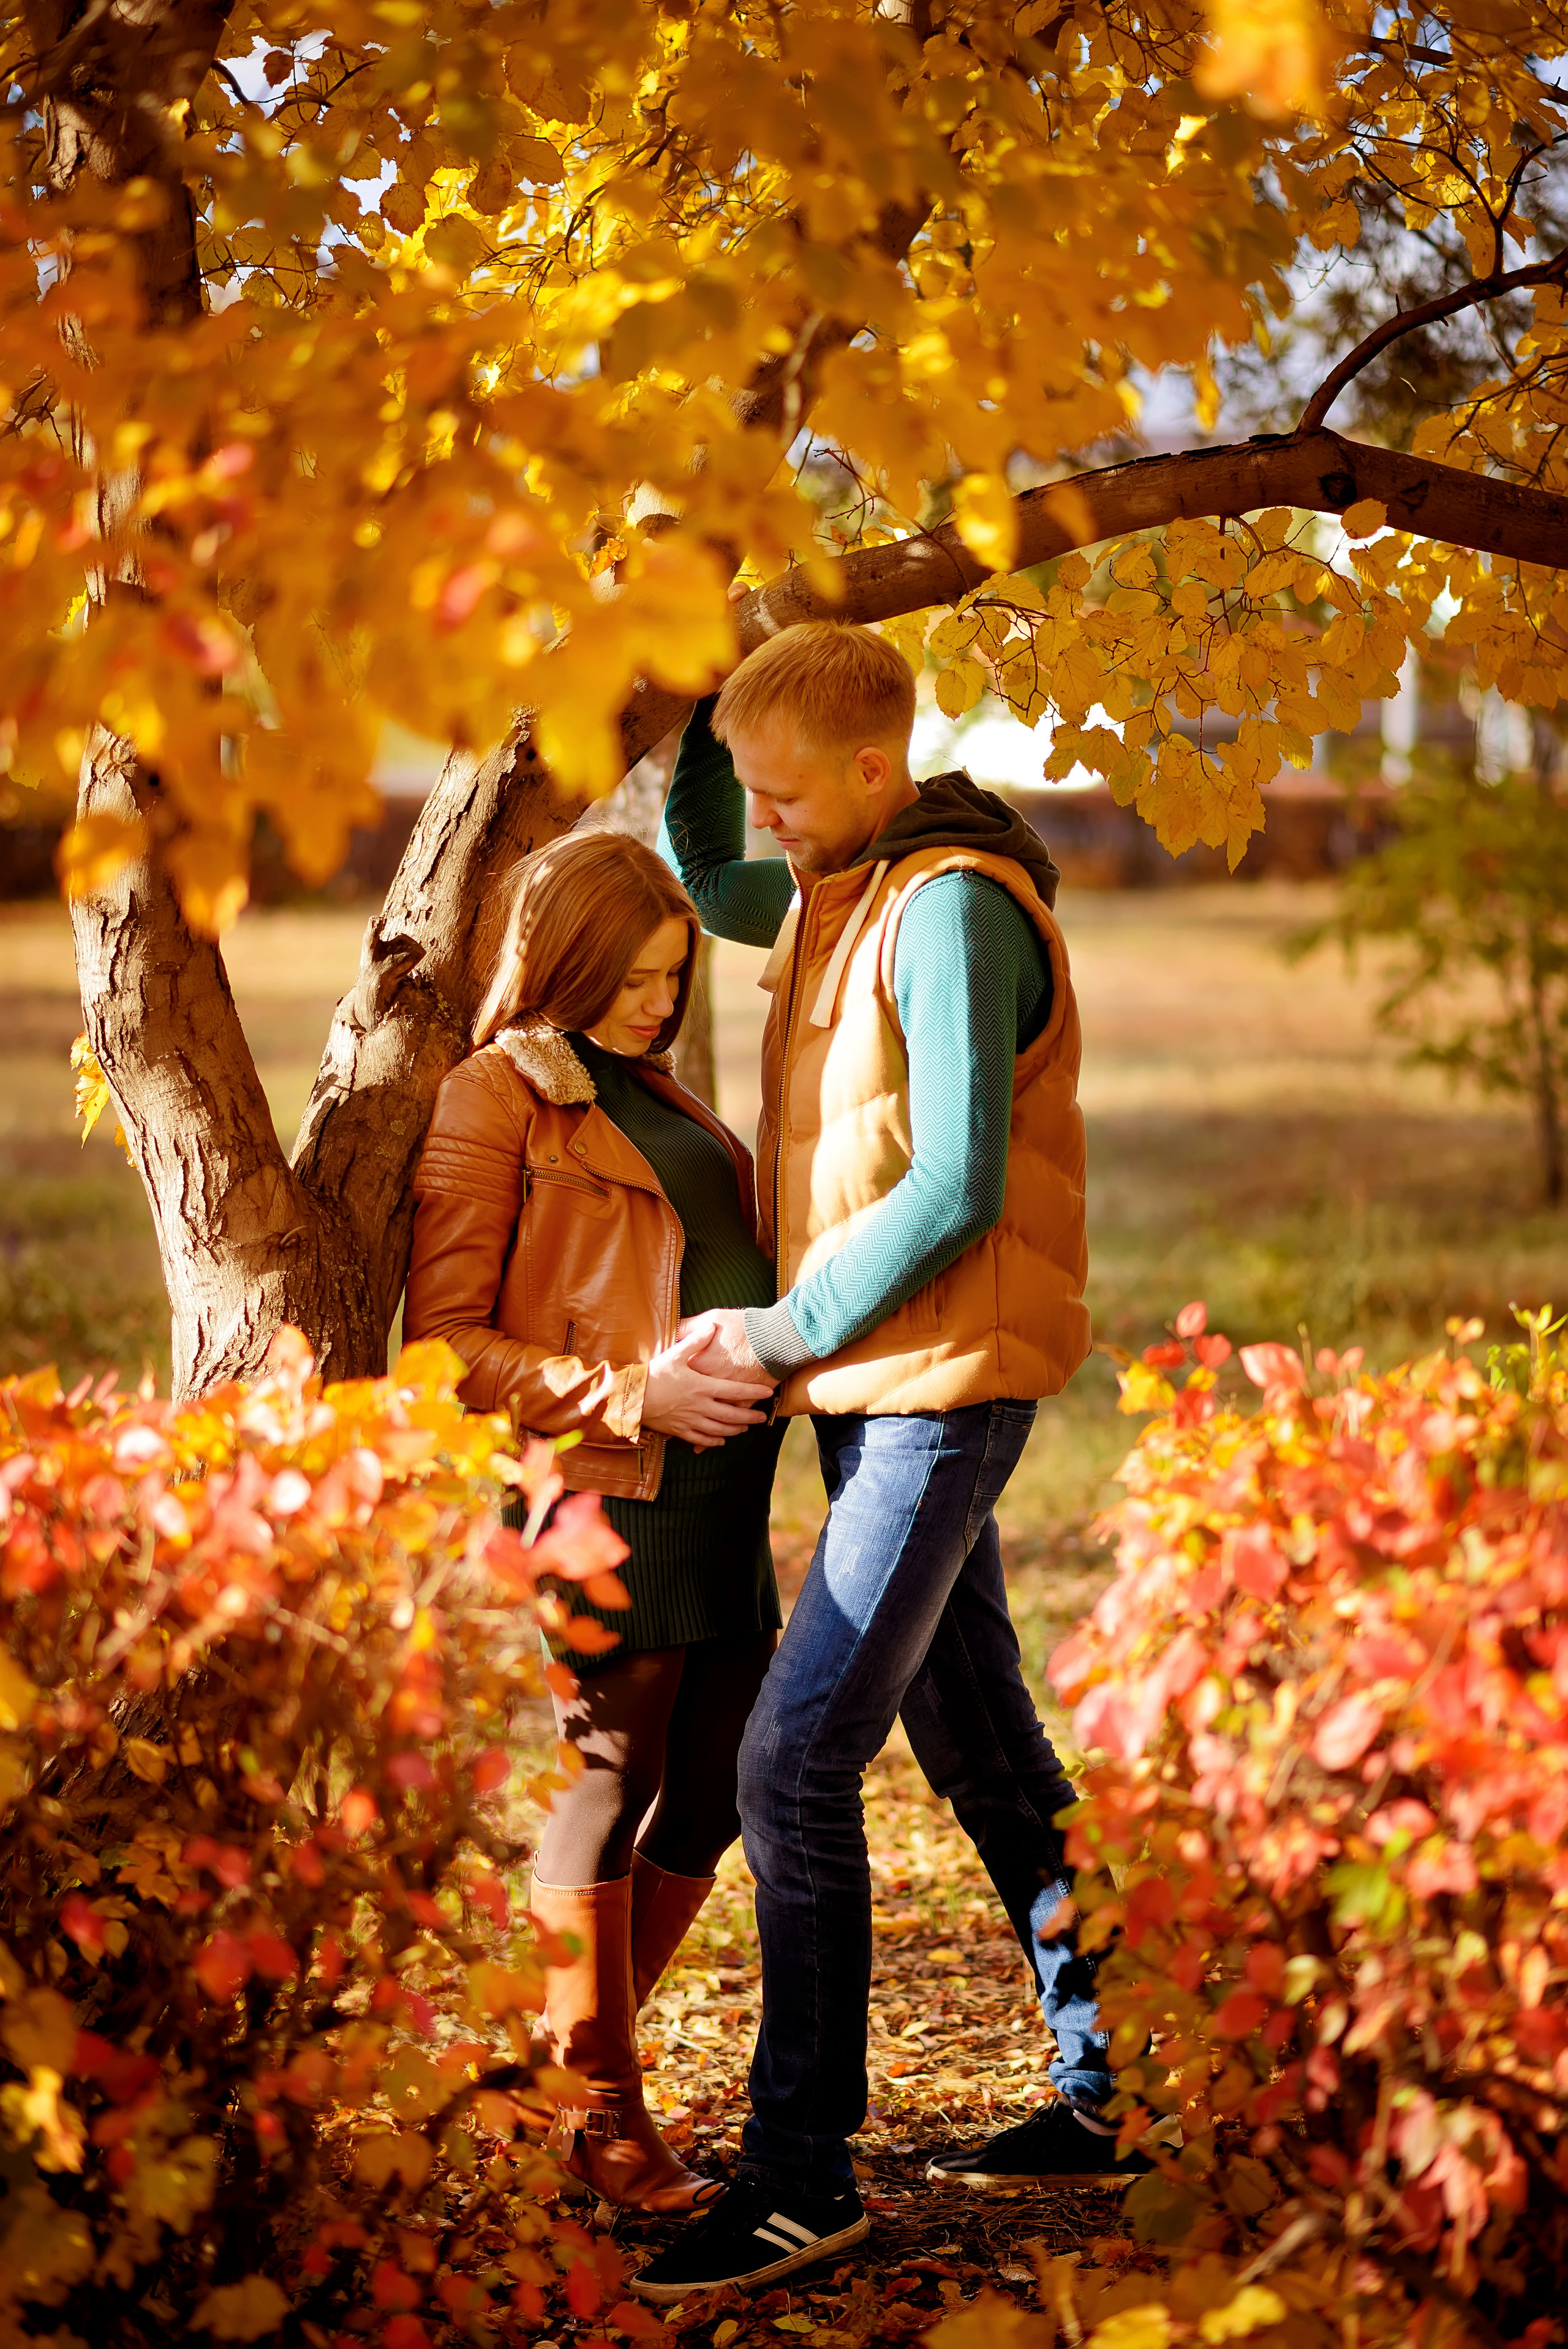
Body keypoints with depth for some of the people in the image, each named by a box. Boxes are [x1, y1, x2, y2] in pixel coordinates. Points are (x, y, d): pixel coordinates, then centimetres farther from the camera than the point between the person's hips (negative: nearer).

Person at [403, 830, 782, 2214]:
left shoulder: (651, 1091, 20)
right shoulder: (494, 1103, -6)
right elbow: (446, 1343, -11)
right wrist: (634, 1395, -18)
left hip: (721, 1493, 8)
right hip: (604, 1499, -8)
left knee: (719, 1785, 10)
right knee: (612, 1788, -2)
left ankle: (575, 2046, 26)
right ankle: (607, 2120, 11)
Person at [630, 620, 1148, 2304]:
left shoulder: (955, 907, -16)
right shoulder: (834, 893, 11)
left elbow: (957, 1187, -21)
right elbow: (697, 878, 32)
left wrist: (786, 1333, -15)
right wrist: (700, 711, 14)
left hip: (940, 1389, -10)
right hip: (874, 1389, 10)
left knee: (795, 1762, -13)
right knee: (978, 1746, 15)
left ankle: (801, 2177, -7)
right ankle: (1104, 2096, 25)